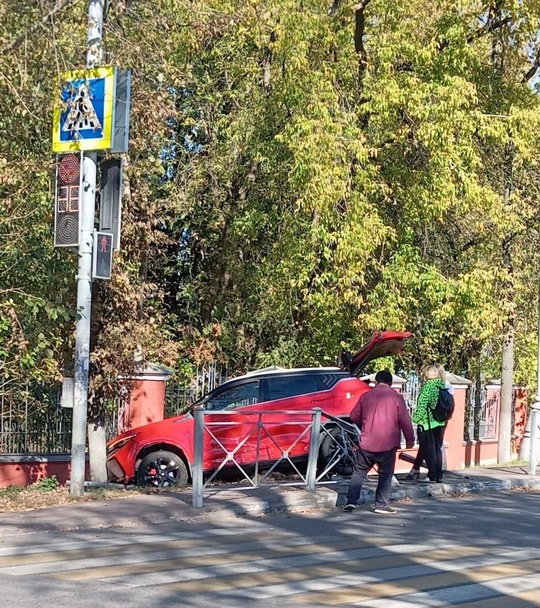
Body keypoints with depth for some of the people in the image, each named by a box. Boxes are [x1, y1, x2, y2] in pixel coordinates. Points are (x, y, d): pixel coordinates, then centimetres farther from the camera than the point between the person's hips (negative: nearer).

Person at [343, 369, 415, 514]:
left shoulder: (366, 396, 6)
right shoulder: (396, 398, -3)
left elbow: (354, 416, 14)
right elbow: (405, 421, -5)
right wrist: (410, 439, 5)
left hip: (366, 443, 2)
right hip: (388, 444, -2)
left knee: (359, 472, 13)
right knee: (385, 475, 7)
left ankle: (351, 501, 7)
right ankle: (381, 504, 3)